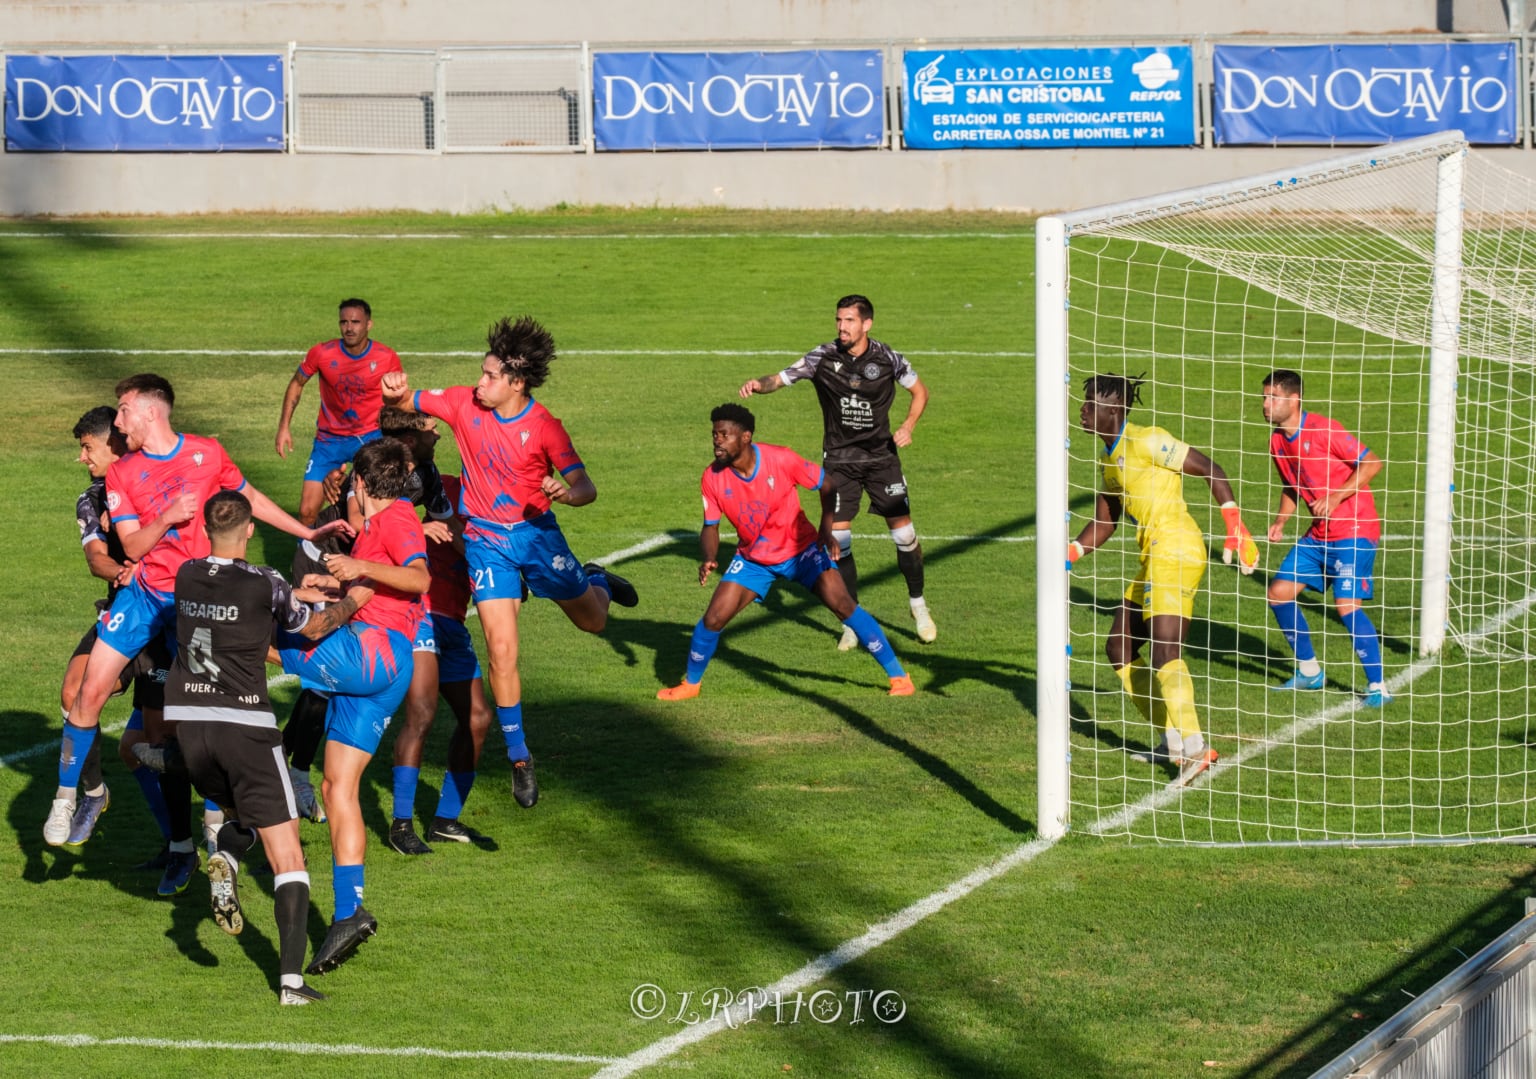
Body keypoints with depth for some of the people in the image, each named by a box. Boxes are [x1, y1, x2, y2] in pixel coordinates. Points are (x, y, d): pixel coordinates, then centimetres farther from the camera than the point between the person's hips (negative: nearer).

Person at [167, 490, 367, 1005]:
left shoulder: (187, 575, 4)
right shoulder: (265, 585, -9)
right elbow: (312, 626, 8)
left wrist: (291, 592, 31)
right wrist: (352, 600, 24)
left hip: (187, 719, 5)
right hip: (244, 723, -5)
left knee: (240, 807, 32)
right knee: (287, 856, 0)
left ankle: (226, 857, -3)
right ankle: (291, 978, -12)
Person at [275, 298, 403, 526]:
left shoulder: (387, 358, -12)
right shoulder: (322, 353, -13)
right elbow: (296, 384, 5)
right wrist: (284, 427, 0)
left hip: (370, 436, -1)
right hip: (329, 439, 1)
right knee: (307, 512, -1)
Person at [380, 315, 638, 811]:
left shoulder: (544, 427, -16)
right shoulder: (464, 403, -9)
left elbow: (586, 487, -16)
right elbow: (404, 402, 2)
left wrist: (567, 491, -39)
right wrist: (398, 391, -22)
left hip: (536, 532, 0)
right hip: (485, 538, 0)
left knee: (592, 621, 17)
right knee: (501, 651, -8)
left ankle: (596, 581, 56)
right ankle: (519, 757, 5)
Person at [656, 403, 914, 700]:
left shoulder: (781, 459, -23)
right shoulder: (712, 478, -16)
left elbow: (826, 485, -9)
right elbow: (710, 526, -4)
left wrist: (826, 528, -21)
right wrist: (709, 559, -24)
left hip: (801, 550, -2)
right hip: (753, 560, 2)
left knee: (843, 605, -15)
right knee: (714, 618, -9)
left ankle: (898, 675, -5)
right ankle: (690, 684, 17)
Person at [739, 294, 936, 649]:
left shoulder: (887, 358, -7)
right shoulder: (823, 357, -8)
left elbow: (920, 391, 7)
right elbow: (781, 378, -11)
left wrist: (907, 427, -9)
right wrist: (760, 384, -34)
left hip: (881, 455, 0)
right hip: (839, 457, 0)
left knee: (903, 532, -2)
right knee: (838, 536, -7)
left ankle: (918, 604, 21)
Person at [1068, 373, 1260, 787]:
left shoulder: (1145, 442, -10)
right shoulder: (1111, 458, 19)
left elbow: (1210, 471, -10)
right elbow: (1104, 522, 26)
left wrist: (1235, 528, -16)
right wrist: (1070, 552, 9)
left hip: (1175, 548, -10)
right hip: (1155, 555, 10)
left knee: (1164, 649, -20)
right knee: (1119, 648, 13)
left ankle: (1193, 747, -26)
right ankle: (1175, 740, 15)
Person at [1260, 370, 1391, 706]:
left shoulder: (1324, 431, -17)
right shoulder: (1278, 442, 6)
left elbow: (1372, 463, -16)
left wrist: (1336, 497, -22)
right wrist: (1280, 520, 5)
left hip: (1355, 529, -8)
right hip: (1320, 534, 8)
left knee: (1347, 603, -18)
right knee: (1279, 593, 6)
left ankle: (1378, 686, -8)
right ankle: (1309, 671, 22)